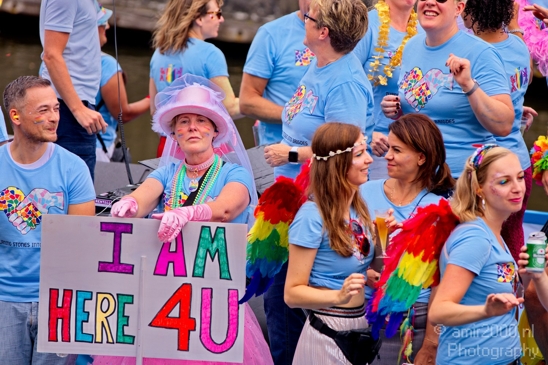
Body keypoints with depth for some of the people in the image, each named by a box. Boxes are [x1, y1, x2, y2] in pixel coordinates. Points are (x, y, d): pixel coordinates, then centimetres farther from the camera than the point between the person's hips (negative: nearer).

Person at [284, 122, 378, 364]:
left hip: (361, 326, 7)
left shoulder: (359, 209, 4)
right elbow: (292, 293, -18)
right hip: (328, 332, -7)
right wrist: (338, 296, -33)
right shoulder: (313, 216, -18)